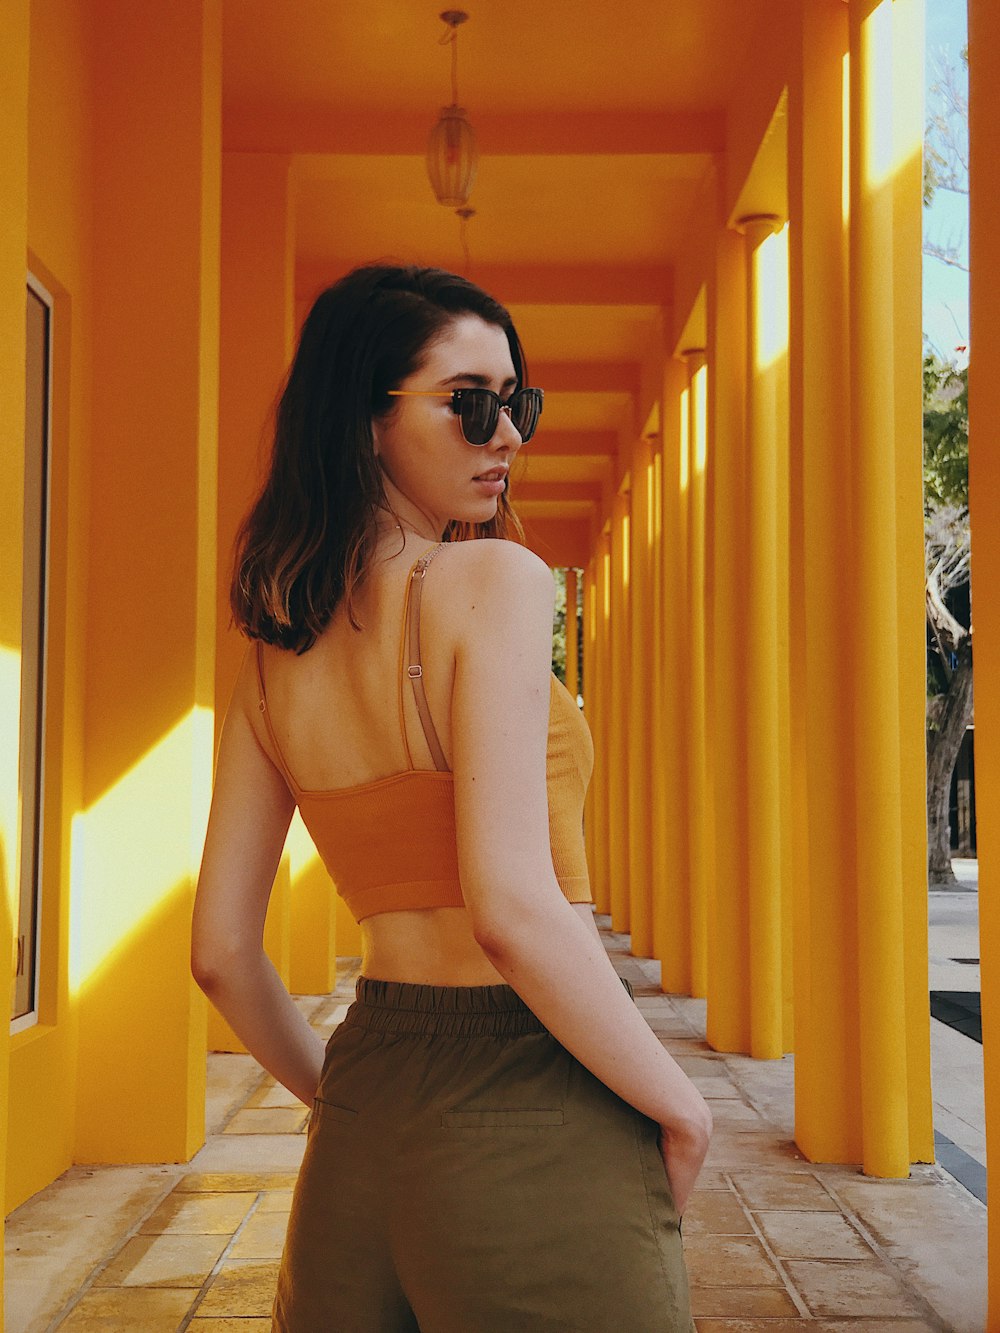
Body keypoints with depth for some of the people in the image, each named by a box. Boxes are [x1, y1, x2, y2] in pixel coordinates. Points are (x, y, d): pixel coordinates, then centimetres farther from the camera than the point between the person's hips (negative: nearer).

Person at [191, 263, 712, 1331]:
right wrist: (680, 1107, -11)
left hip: (364, 1127, 6)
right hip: (531, 1124, -6)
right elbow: (512, 909, -23)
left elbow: (221, 952, 6)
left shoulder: (273, 653, 6)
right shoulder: (493, 580, -14)